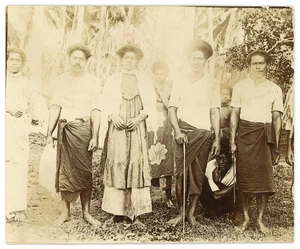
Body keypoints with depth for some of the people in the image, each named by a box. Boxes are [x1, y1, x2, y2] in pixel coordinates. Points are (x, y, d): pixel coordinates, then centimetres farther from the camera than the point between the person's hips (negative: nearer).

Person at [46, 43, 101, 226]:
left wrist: (95, 136, -7)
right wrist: (49, 132, -1)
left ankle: (86, 212, 9)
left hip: (84, 129, -2)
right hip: (65, 129, 2)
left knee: (84, 170, 0)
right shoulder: (60, 81, 10)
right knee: (64, 169, 3)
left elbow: (96, 111, 1)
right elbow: (55, 107, 7)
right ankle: (65, 212, 13)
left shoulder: (93, 82, 5)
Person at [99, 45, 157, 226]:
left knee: (137, 163, -9)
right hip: (117, 127, 0)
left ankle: (136, 212, -7)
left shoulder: (145, 81, 17)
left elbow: (151, 106, 8)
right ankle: (118, 211, -3)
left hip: (138, 127, 0)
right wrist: (113, 115, -9)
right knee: (117, 163, -7)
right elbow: (106, 104, 10)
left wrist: (139, 117, -9)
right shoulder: (112, 80, 18)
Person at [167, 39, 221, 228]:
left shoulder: (212, 84, 7)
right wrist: (178, 131, -7)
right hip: (184, 133, 1)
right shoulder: (180, 83, 11)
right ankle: (181, 213, 10)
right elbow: (172, 108, 8)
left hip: (204, 134, -1)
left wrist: (217, 139, -3)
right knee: (181, 173, -3)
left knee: (198, 174, 2)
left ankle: (192, 213, 14)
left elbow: (215, 112, 3)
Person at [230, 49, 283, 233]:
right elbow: (235, 115, 7)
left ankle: (260, 219, 10)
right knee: (244, 177, 1)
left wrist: (276, 147, 4)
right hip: (244, 134, 0)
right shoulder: (240, 86, 8)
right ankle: (246, 217, 15)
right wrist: (232, 141, 0)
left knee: (264, 178, -3)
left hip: (265, 135, 0)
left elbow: (277, 119, 8)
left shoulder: (275, 89, 9)